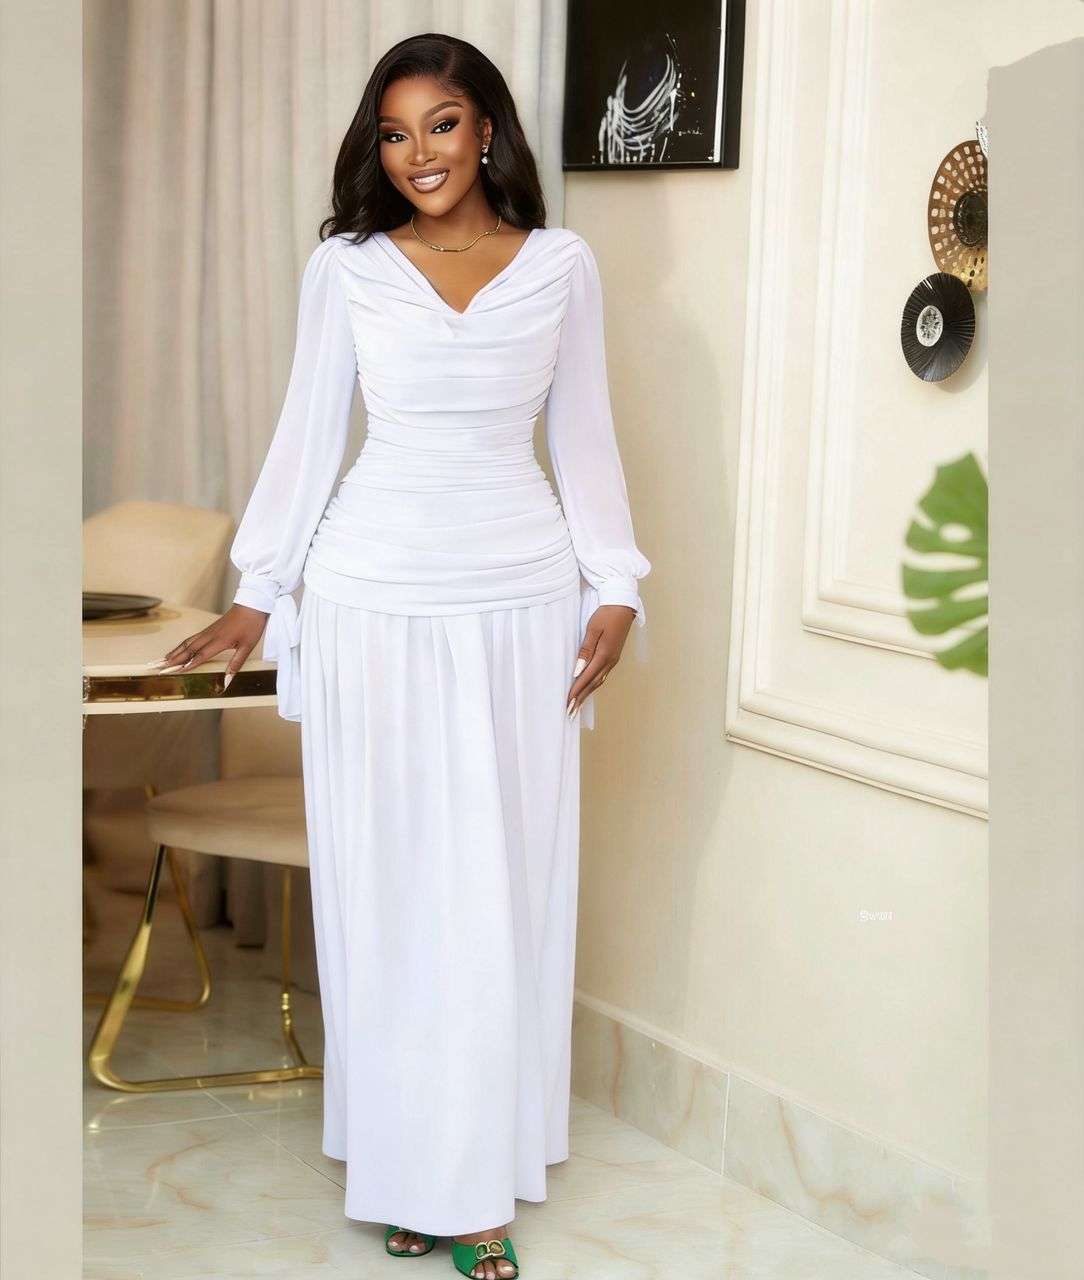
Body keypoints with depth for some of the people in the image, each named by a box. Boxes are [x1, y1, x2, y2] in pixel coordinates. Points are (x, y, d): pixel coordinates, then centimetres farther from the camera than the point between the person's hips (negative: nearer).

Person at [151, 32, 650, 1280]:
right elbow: (307, 434, 6)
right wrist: (258, 594, 3)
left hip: (521, 600, 1)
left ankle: (483, 1167, 14)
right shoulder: (346, 268, 2)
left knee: (505, 881, 4)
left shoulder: (561, 265, 4)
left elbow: (583, 438, 8)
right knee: (386, 876, 4)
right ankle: (405, 1162, 15)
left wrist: (614, 589, 1)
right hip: (376, 600, 0)